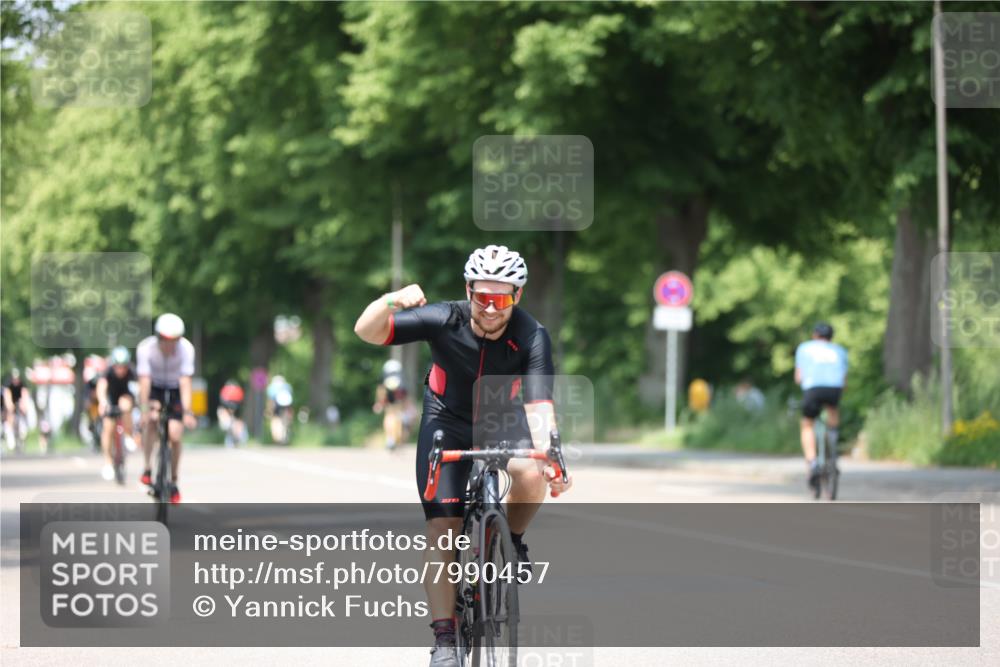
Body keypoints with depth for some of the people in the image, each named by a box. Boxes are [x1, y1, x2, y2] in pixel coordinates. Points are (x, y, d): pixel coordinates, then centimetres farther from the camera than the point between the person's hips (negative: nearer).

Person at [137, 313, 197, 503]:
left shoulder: (186, 349, -29)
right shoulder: (145, 348, -29)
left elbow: (185, 382, -32)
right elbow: (144, 381, -33)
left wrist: (187, 412, -40)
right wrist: (145, 409, -43)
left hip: (175, 390, 0)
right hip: (154, 388, 0)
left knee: (175, 436, -9)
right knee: (150, 420, -28)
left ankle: (173, 482, 9)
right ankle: (147, 468, -15)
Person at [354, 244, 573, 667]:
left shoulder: (532, 337, -27)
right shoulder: (444, 321, -26)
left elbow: (538, 404, -35)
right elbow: (367, 332, -30)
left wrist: (549, 455, -54)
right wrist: (391, 302, -51)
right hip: (448, 420, 0)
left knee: (532, 476, -31)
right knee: (441, 526, -14)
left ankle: (512, 542, 0)